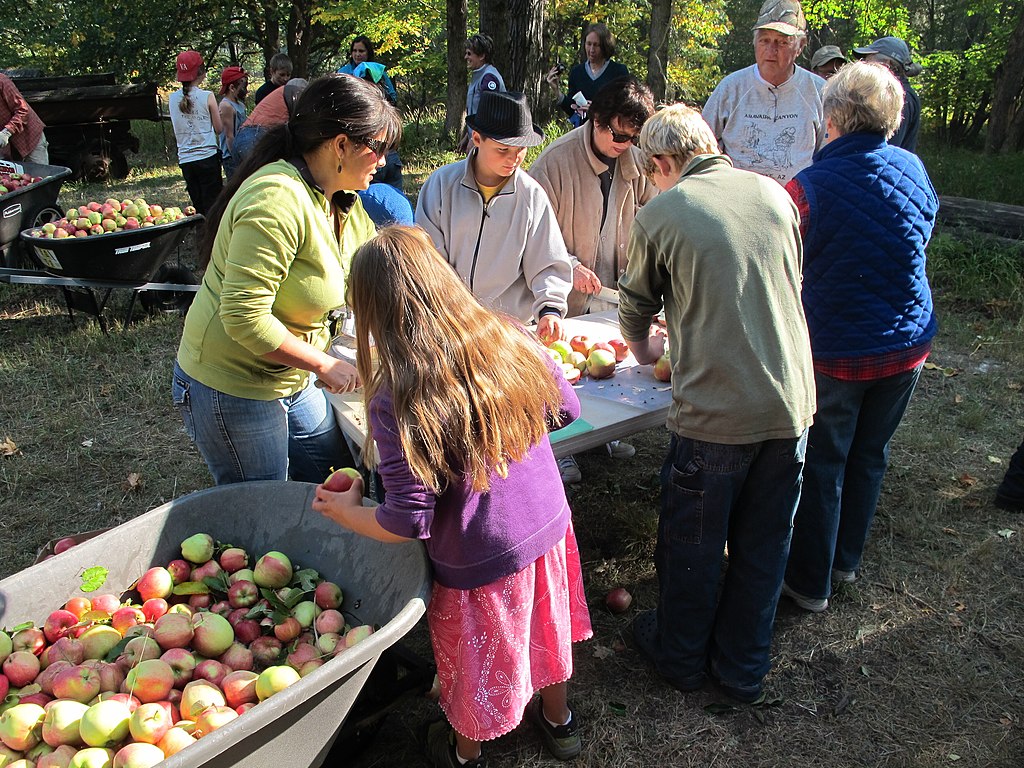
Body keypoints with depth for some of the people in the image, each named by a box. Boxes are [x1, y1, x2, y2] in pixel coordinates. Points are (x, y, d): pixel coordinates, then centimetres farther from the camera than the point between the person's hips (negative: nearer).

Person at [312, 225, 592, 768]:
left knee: (475, 665, 22)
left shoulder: (394, 402, -26)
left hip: (478, 563, -4)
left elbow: (408, 522, -22)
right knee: (546, 627, 30)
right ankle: (558, 721, 56)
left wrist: (343, 511, -4)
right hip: (548, 525, 5)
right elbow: (566, 409, 2)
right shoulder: (511, 340, -13)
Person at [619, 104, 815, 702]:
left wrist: (644, 349, 31)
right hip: (792, 402, 5)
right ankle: (745, 669, 38)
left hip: (715, 412, -4)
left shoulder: (660, 215, -5)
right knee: (764, 546, 19)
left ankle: (682, 657, 38)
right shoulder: (775, 194, 7)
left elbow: (636, 305, 10)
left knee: (693, 546, 16)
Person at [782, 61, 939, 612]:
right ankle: (846, 559, 39)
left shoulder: (809, 188, -20)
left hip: (835, 351, -5)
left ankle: (810, 580, 24)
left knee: (822, 465, 11)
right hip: (907, 345, 5)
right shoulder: (913, 170, -3)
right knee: (869, 456, 20)